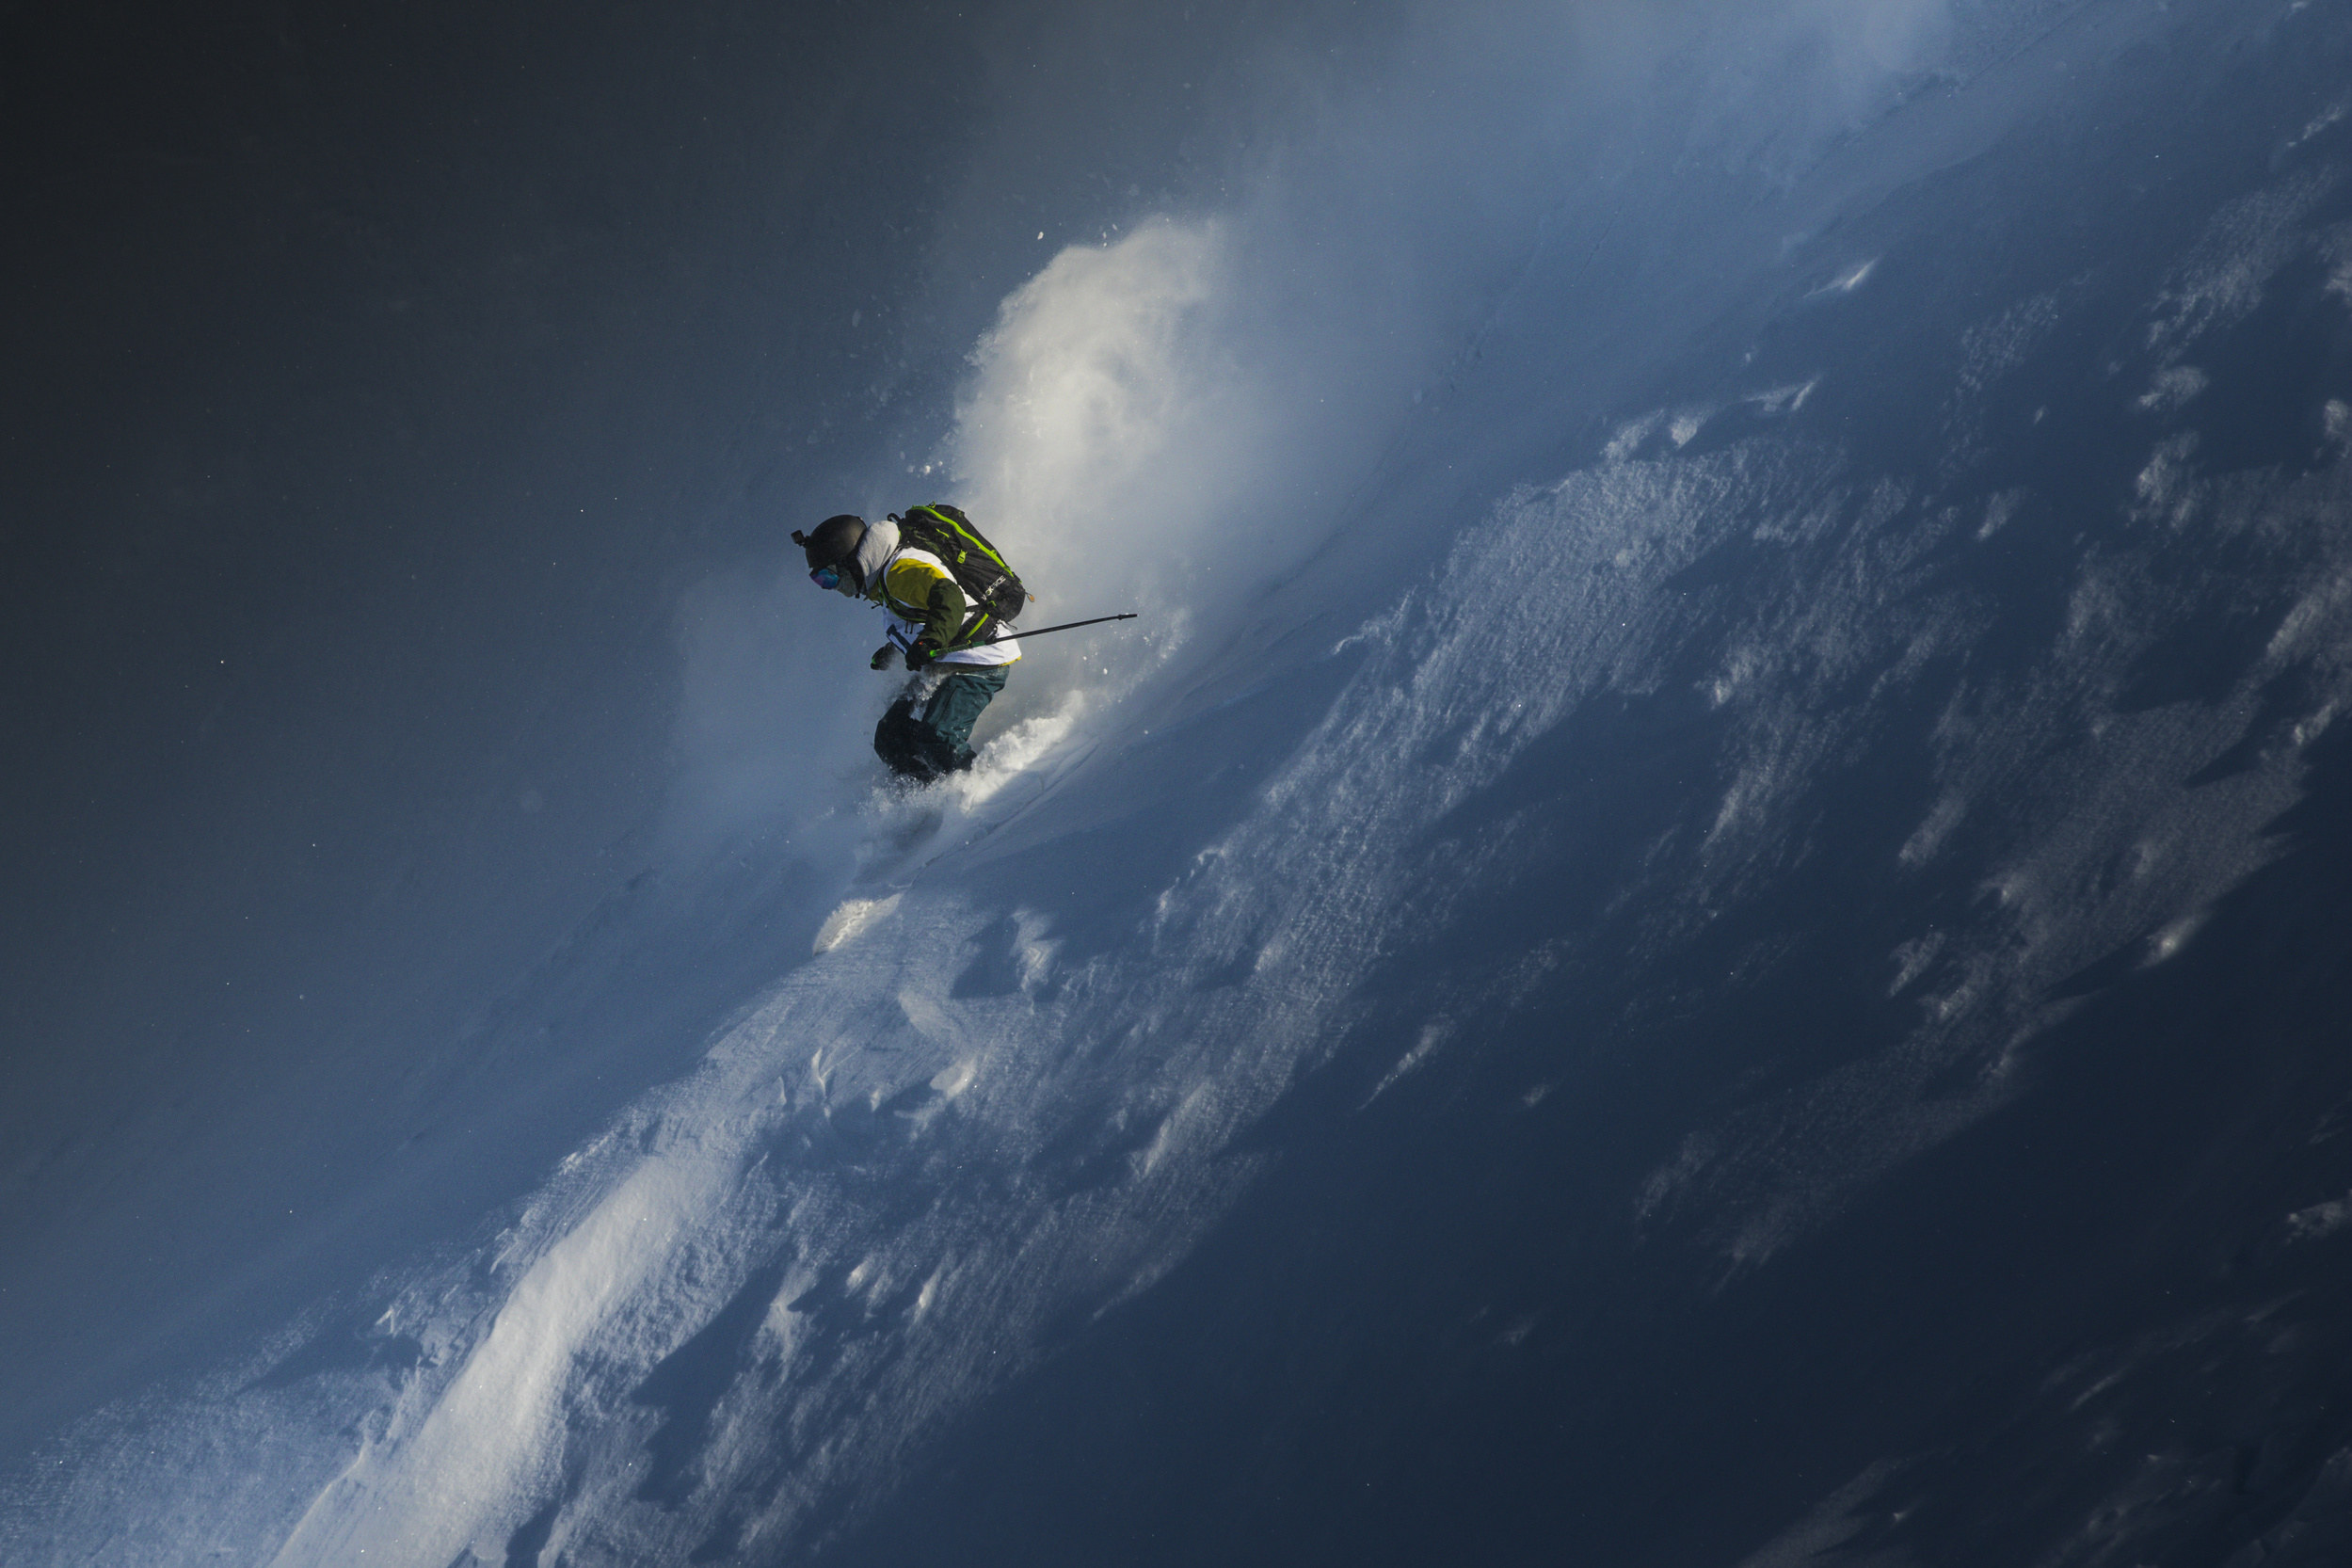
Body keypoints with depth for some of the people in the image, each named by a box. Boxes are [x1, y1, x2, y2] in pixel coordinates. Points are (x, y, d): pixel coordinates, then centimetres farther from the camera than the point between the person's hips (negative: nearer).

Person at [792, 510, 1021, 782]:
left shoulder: (901, 569, -19)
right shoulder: (885, 576, 14)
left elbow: (949, 598, -35)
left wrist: (931, 640, -49)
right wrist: (894, 651, 26)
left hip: (981, 661, -11)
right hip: (943, 665, 11)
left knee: (935, 735, -28)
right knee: (890, 741, 3)